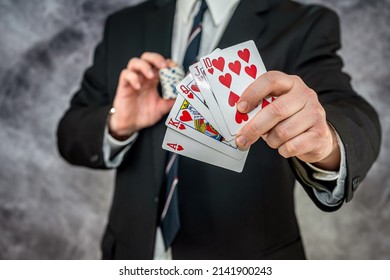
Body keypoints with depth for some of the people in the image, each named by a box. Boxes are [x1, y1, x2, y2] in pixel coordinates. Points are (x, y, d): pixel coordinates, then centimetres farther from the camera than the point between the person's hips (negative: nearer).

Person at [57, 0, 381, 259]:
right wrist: (117, 124, -19)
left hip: (244, 258, -2)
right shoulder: (123, 26, 0)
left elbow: (352, 117, -23)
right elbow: (71, 135, 1)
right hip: (134, 254, 3)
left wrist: (325, 141, -45)